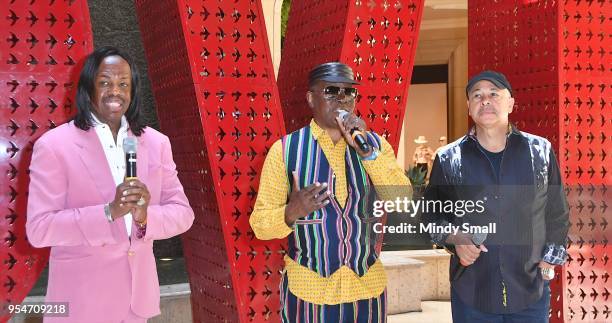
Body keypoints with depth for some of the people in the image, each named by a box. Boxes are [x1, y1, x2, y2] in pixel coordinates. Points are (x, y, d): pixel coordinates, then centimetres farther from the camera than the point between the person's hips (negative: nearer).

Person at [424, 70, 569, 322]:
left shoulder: (541, 152, 3)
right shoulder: (448, 159, 1)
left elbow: (557, 215, 10)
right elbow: (432, 214, 9)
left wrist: (548, 262, 5)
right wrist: (454, 238, -8)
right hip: (471, 293, 0)